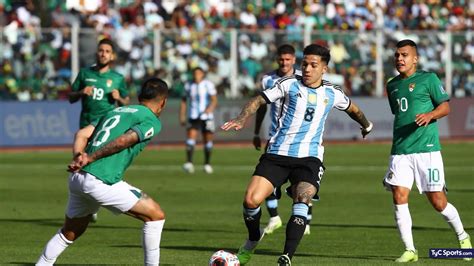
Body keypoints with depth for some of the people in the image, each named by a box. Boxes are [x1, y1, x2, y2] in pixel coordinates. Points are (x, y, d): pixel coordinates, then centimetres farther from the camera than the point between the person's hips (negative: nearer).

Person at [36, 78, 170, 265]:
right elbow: (123, 141, -14)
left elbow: (82, 134, 11)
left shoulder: (115, 111, 24)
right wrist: (90, 159, -12)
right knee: (155, 215, 4)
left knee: (69, 233, 26)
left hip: (77, 178, 8)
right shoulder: (152, 121, 2)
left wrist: (79, 157, -5)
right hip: (102, 182, -8)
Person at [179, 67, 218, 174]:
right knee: (191, 136, -17)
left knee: (207, 141, 6)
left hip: (206, 116, -1)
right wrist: (182, 116, 8)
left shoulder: (208, 85, -2)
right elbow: (184, 101, 15)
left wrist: (210, 108, -26)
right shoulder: (188, 86, 7)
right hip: (193, 117, 1)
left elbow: (214, 100, -7)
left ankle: (207, 164, 21)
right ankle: (189, 163, -25)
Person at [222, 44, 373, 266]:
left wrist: (365, 125, 48)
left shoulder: (332, 94, 9)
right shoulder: (290, 84, 2)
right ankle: (253, 239, 19)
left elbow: (352, 108, 30)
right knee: (251, 200, -14)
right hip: (277, 153, 0)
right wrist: (241, 119, -16)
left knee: (302, 200, -27)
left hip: (309, 157, 0)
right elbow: (259, 100, 1)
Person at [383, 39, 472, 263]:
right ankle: (410, 250, -3)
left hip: (427, 149, -5)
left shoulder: (428, 79, 0)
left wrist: (430, 115, -22)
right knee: (399, 198, -10)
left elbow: (445, 106, -3)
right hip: (400, 151, 5)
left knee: (438, 202, -2)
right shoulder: (392, 86, 16)